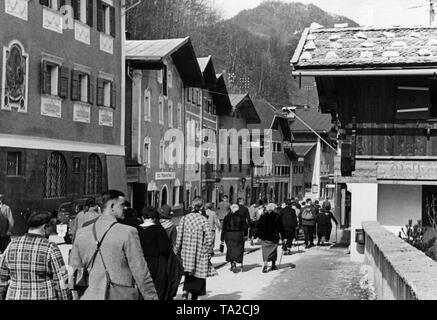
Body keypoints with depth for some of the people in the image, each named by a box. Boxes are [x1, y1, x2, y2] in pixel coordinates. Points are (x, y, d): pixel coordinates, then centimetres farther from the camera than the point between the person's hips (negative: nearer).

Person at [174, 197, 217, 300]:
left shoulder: (184, 218, -2)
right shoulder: (203, 220, -9)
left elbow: (179, 236, -1)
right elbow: (208, 239, -11)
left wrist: (177, 251, 9)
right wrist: (209, 252, 1)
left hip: (186, 253, 3)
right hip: (200, 253, -3)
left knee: (189, 276, 15)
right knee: (198, 277, 11)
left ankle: (185, 292, -5)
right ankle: (194, 296, 13)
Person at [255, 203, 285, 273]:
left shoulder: (263, 216, 0)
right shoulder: (277, 217, -3)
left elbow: (259, 227, 2)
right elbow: (281, 227, -1)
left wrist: (257, 236, 8)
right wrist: (283, 236, 6)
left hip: (265, 238, 0)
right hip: (274, 237, 0)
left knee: (266, 252, -2)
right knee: (274, 251, 16)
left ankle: (265, 266, -16)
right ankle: (273, 265, 21)